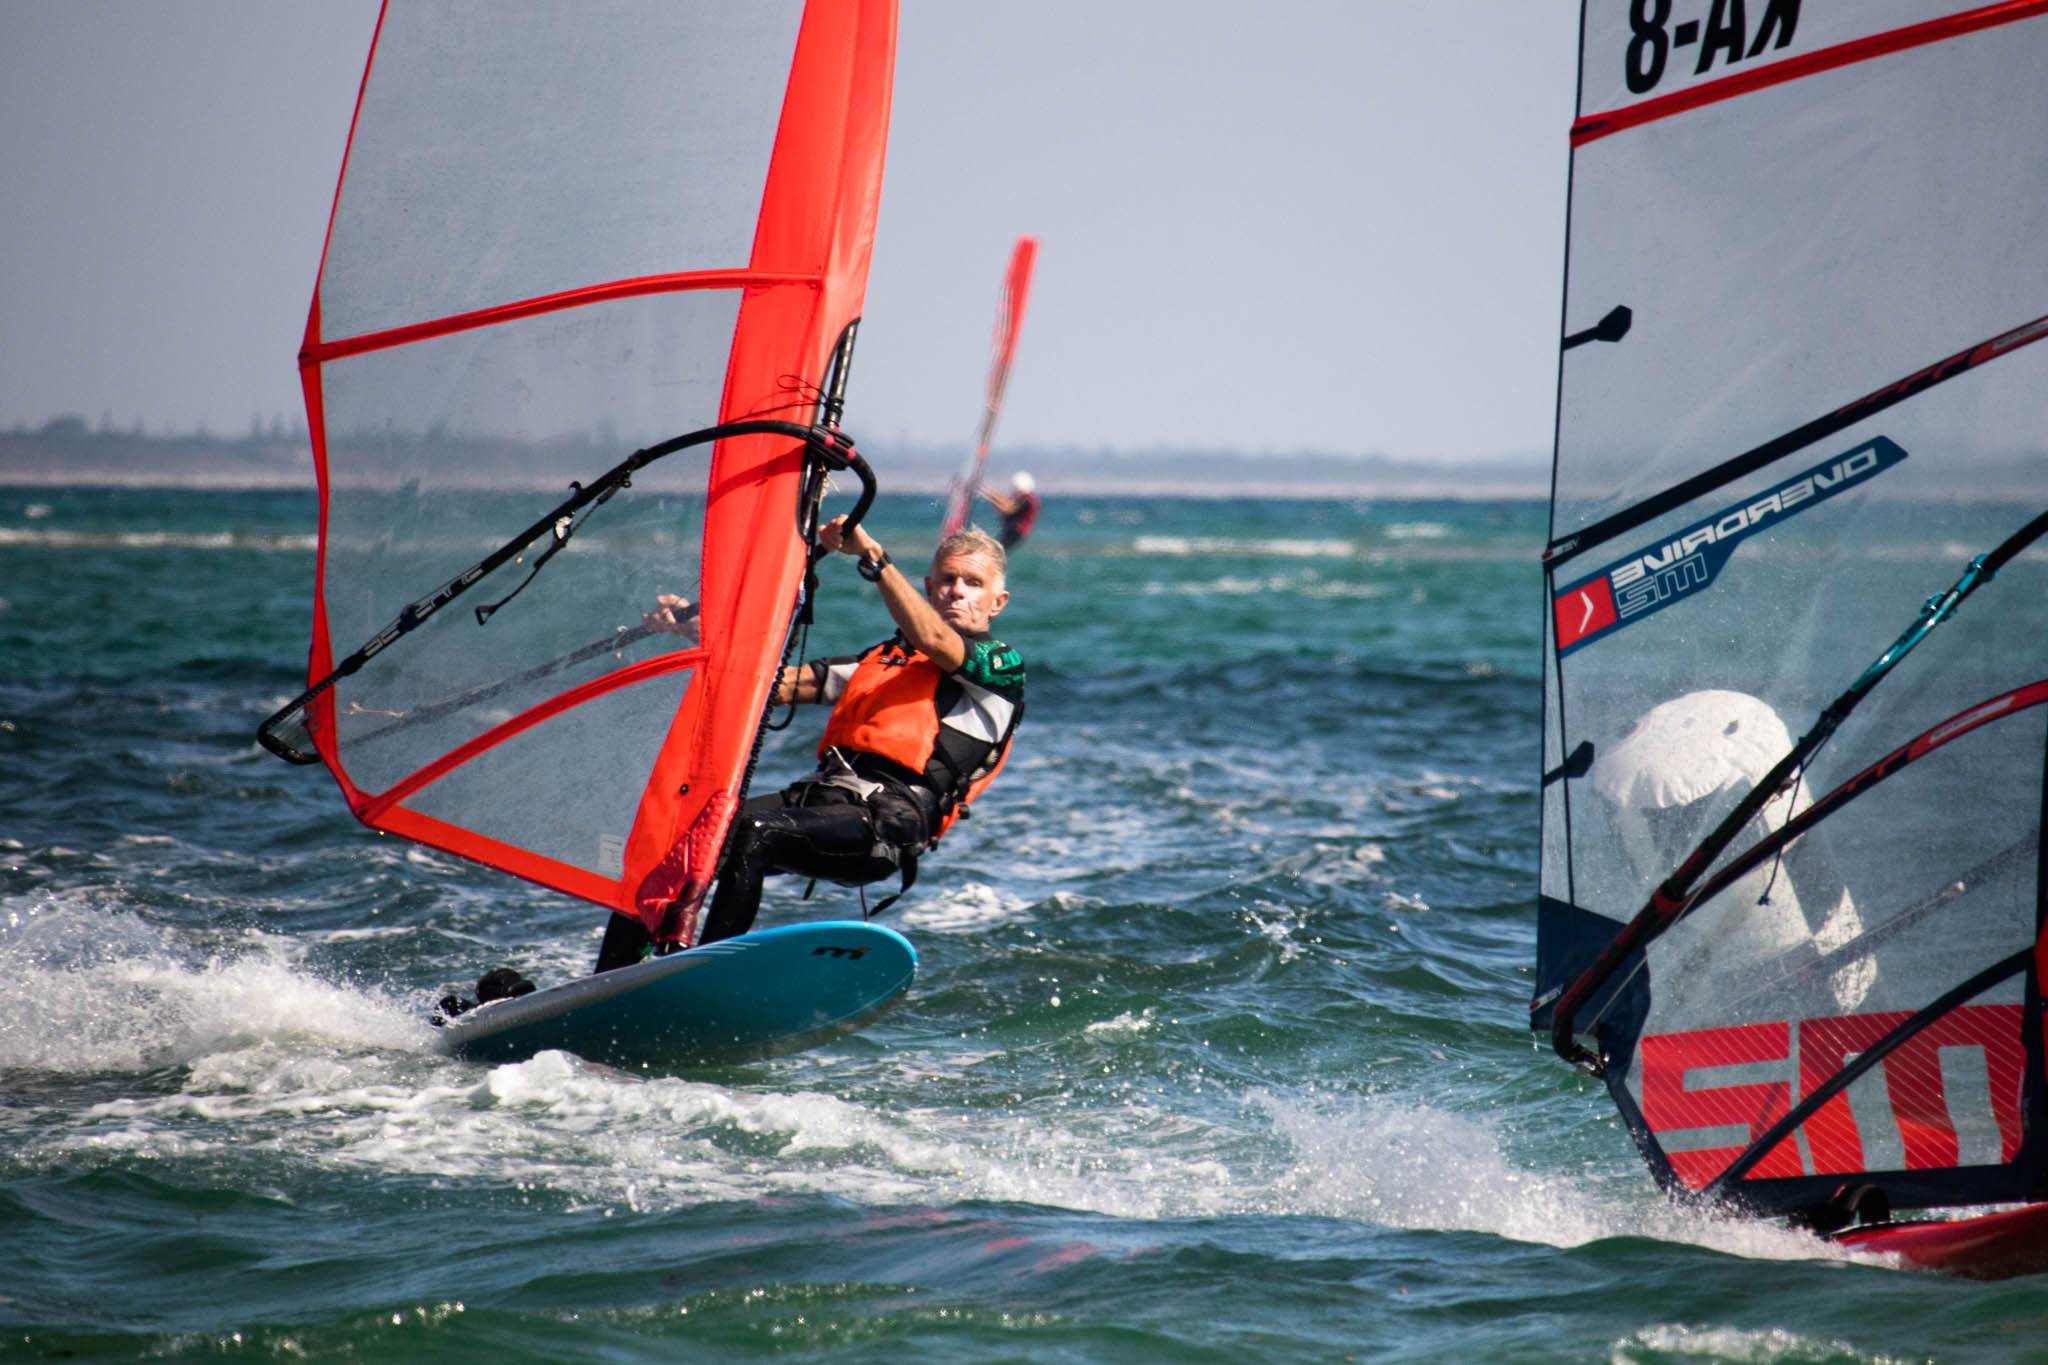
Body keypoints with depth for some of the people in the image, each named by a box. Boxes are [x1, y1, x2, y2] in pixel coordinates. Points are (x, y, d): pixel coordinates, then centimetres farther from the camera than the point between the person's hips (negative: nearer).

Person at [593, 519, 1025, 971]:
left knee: (753, 833, -33)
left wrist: (872, 556, -20)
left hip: (885, 825, -7)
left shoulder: (1002, 666, 8)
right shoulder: (880, 660, 30)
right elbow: (776, 682, 27)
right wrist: (696, 627, 15)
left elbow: (933, 641, -13)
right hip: (816, 797, 7)